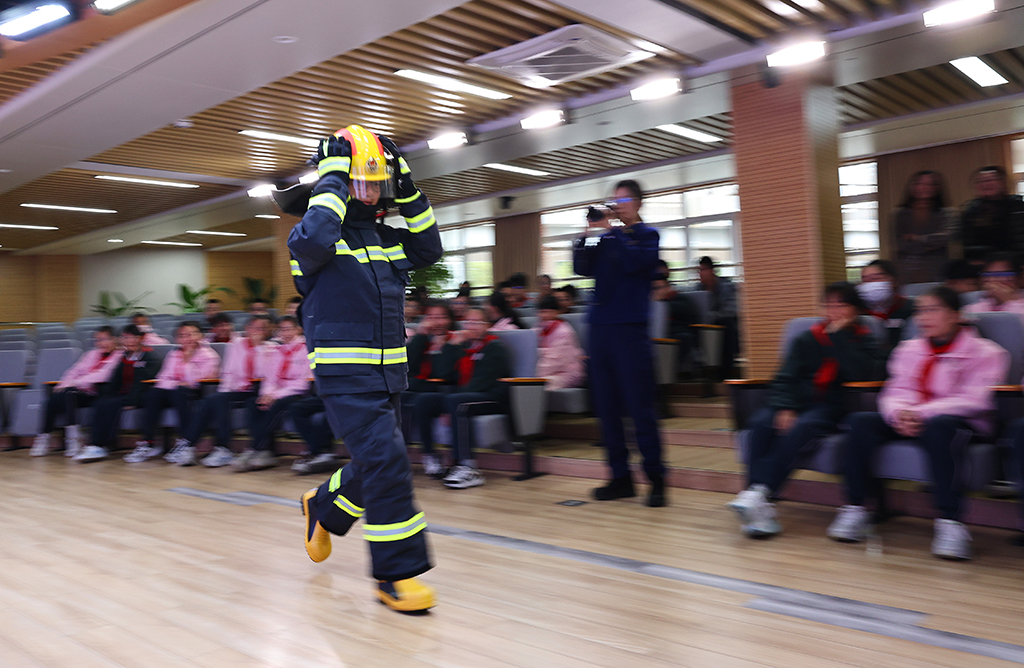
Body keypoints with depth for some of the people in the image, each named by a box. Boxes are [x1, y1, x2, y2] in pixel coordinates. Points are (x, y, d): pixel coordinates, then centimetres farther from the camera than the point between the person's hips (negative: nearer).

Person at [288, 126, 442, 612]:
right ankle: (395, 574, -2)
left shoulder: (384, 237, 14)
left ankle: (323, 508, 44)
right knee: (386, 463, -13)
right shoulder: (324, 231, -7)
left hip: (386, 372, 8)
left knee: (379, 465, 16)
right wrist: (333, 181, -18)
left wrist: (407, 190, 8)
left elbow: (428, 249, 14)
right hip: (344, 374, -8)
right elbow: (311, 242, -29)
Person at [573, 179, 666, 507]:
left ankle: (656, 477, 1)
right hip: (600, 326, 5)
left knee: (640, 405, -7)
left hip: (630, 328, -5)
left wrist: (610, 232, -11)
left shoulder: (647, 235, 6)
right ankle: (620, 476, 13)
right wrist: (587, 236, -4)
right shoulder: (606, 238, 17)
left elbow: (634, 262, -13)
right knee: (606, 406, 5)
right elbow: (581, 268, 7)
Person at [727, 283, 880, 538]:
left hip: (831, 408, -3)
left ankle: (759, 492, -40)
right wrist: (784, 408, -11)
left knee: (800, 428, -36)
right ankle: (760, 509, -37)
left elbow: (862, 373, -13)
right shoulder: (807, 339, 17)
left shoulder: (863, 340, 9)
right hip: (798, 403, 3)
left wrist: (839, 336, -10)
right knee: (761, 423, -29)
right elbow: (785, 378, 8)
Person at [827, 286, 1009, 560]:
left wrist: (920, 412, -24)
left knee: (937, 427, -39)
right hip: (912, 421, 5)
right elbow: (895, 392, 6)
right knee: (861, 421, -21)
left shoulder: (985, 352, 1)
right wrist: (901, 413, -19)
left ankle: (950, 523, -37)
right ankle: (855, 510, -20)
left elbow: (974, 401, -13)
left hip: (963, 423, -5)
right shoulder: (908, 349, 16)